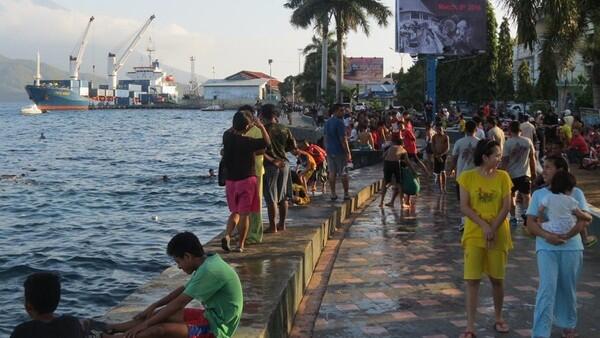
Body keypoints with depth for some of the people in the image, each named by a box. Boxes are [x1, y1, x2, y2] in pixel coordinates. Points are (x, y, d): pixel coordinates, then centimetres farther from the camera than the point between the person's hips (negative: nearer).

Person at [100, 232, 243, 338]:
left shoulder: (209, 270, -25)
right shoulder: (207, 262, 5)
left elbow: (178, 303, -21)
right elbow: (183, 290, 16)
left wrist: (145, 324, -14)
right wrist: (153, 307, 12)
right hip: (211, 315, 10)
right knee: (160, 314, 7)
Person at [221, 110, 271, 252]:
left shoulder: (227, 136, 0)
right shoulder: (246, 142, -17)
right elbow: (267, 142, -9)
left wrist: (250, 125, 25)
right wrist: (261, 126, 0)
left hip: (230, 180, 5)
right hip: (247, 179, -5)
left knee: (235, 212, 18)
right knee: (244, 213, 3)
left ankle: (227, 235, -4)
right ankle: (241, 245, 6)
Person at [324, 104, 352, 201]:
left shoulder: (327, 122, 10)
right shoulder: (339, 122, -15)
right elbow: (343, 139, -17)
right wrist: (348, 153, -14)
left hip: (330, 151, 7)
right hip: (339, 151, -7)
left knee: (332, 173, 8)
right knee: (343, 173, 2)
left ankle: (333, 194, 10)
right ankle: (346, 194, 7)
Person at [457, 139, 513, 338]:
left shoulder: (503, 176, 1)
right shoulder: (468, 177, -4)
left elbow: (506, 206, -3)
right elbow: (464, 207, -8)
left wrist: (493, 228, -14)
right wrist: (484, 226, -16)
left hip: (498, 235, 2)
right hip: (474, 235, -1)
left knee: (497, 278, 10)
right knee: (472, 280, -3)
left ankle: (498, 318, 30)